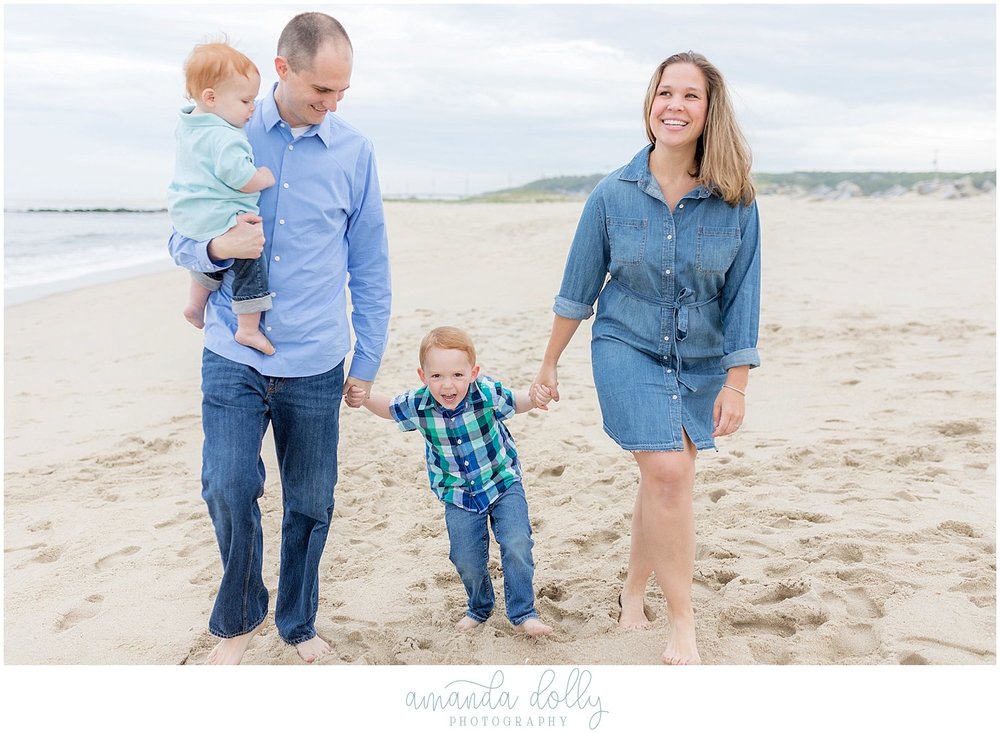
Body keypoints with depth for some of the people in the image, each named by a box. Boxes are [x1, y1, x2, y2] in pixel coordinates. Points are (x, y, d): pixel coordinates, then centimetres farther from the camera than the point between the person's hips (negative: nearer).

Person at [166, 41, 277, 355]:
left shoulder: (187, 125, 9)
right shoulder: (225, 137, -23)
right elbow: (241, 179, -26)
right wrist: (267, 177, -8)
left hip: (190, 218, 10)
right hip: (220, 219, -10)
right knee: (249, 263, -4)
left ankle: (195, 303, 42)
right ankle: (248, 329, -3)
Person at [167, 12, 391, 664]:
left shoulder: (354, 152, 2)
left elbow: (371, 268, 7)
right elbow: (182, 238, 4)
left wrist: (368, 362, 6)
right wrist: (220, 247, -19)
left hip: (316, 366, 1)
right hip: (234, 358, -1)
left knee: (310, 505, 9)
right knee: (229, 488, -11)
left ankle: (299, 623, 33)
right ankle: (238, 619, 17)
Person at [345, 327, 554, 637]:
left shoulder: (487, 393, -26)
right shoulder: (417, 405, -19)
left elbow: (515, 402, -7)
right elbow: (390, 407, 3)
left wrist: (534, 399, -30)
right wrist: (364, 399, -16)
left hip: (503, 482, -2)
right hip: (458, 494, 2)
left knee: (516, 545, -14)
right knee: (466, 559, 4)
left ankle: (523, 613, 6)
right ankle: (479, 608, 34)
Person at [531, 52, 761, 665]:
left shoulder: (735, 201, -7)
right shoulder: (614, 194, -7)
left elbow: (742, 298, -3)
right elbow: (579, 288, 1)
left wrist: (736, 385, -4)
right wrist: (550, 364, 7)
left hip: (701, 361, 2)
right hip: (628, 350, -2)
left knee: (665, 479, 10)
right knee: (669, 472, -16)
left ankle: (634, 590, 35)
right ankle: (683, 624, 0)